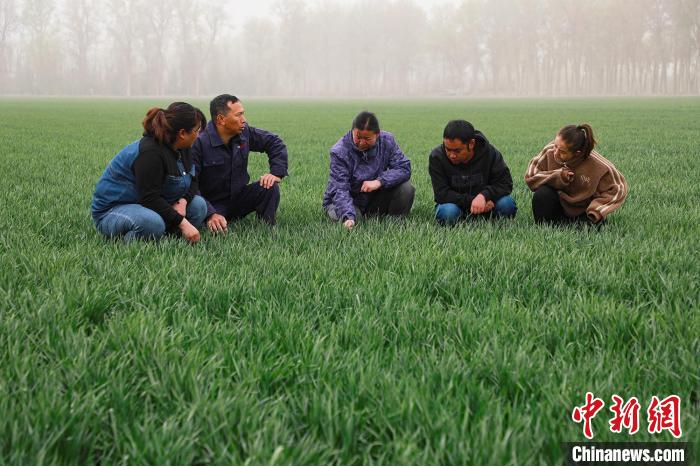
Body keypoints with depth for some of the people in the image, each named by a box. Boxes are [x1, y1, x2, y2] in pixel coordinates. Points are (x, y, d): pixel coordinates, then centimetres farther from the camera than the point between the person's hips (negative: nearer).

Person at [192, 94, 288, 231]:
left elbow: (275, 142, 9)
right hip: (213, 204, -5)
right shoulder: (199, 143, -22)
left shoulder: (244, 132, -4)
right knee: (216, 229, -35)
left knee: (270, 187, -17)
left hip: (239, 197, 6)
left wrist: (277, 173, -7)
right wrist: (210, 214, -34)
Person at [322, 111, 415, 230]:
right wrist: (348, 217, -46)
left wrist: (379, 182, -31)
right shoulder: (339, 152, -23)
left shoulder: (387, 141, -11)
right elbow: (340, 190, -29)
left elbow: (404, 168, -14)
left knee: (406, 188, -19)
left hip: (375, 197, 3)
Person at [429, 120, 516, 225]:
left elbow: (505, 183, -13)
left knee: (506, 204, -29)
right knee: (448, 212, -36)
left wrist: (484, 195, -32)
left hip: (484, 201, 1)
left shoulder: (489, 153, -13)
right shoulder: (436, 157, -17)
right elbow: (442, 194, -20)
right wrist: (471, 201, -28)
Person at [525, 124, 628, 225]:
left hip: (582, 212, -1)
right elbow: (530, 177, -13)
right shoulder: (550, 152, -20)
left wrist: (596, 211, -24)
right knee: (542, 194, -29)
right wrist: (558, 177, -29)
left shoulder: (600, 167, -23)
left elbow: (617, 189, -10)